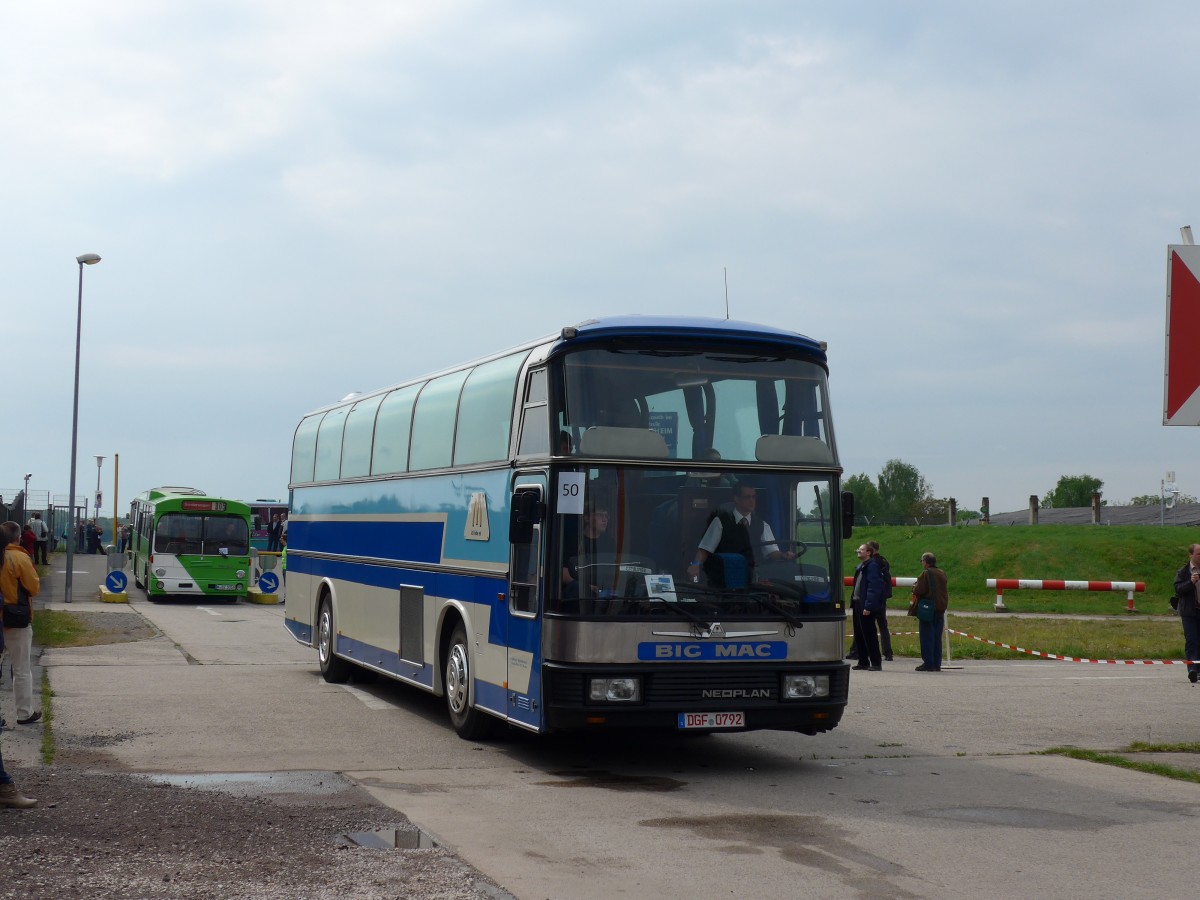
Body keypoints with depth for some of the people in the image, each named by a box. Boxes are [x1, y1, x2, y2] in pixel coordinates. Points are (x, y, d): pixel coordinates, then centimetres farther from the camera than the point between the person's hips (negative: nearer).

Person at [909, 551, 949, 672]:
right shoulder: (942, 574, 8)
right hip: (940, 609, 6)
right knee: (937, 638, 10)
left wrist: (914, 588, 3)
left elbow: (918, 591, -16)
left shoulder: (925, 574, -13)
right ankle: (937, 664, 11)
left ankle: (928, 664, -2)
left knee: (927, 638, -1)